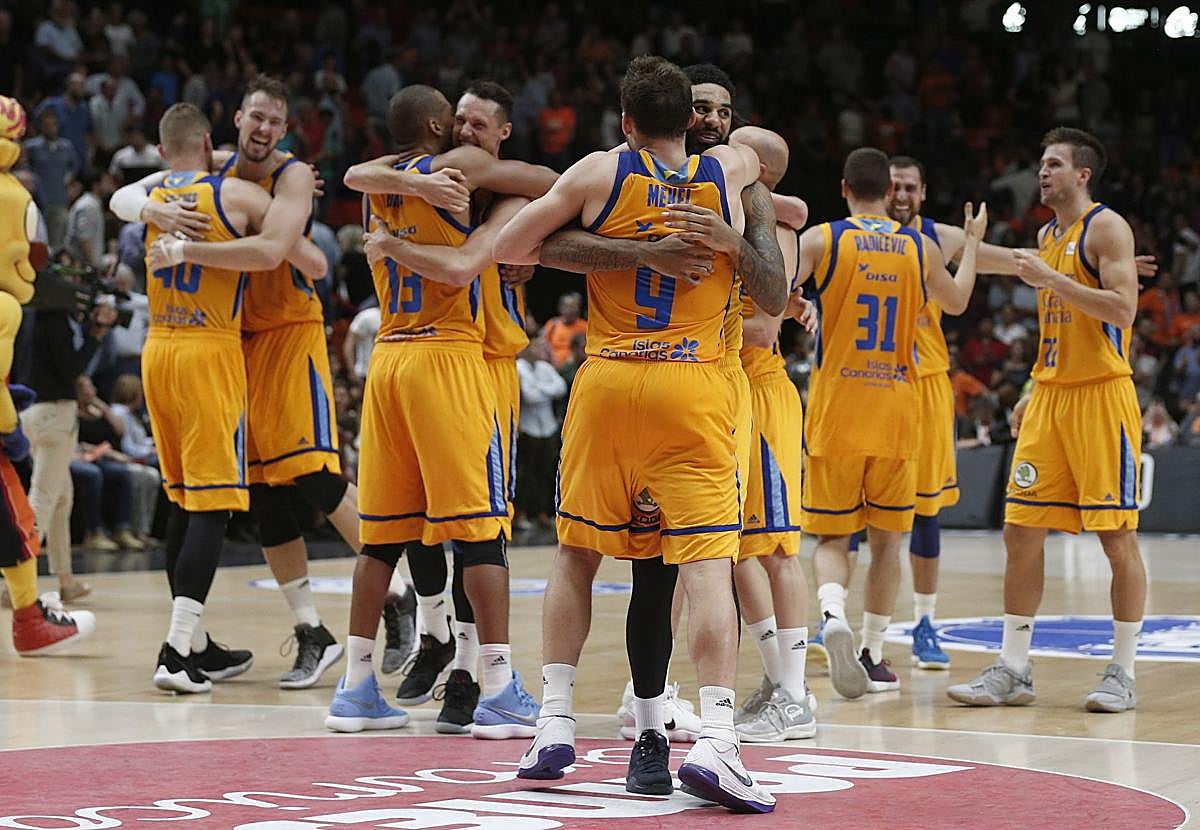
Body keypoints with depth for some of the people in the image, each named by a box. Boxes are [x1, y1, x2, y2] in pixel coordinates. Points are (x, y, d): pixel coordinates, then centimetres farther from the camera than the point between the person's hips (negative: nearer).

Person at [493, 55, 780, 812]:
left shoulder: (599, 173, 1)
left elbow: (508, 249, 3)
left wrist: (550, 252, 22)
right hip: (696, 387, 0)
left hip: (608, 381, 1)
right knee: (707, 561, -6)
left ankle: (554, 727, 13)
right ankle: (715, 741, -20)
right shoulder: (728, 171, 8)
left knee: (577, 553, 14)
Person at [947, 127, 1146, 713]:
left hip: (1101, 395, -8)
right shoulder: (1047, 236, 17)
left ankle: (1122, 674, 4)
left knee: (1117, 535, -3)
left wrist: (1050, 280, -20)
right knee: (1021, 531, 3)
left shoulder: (1106, 227, -7)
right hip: (1050, 396, 8)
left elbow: (1122, 310, -20)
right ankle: (1012, 671, 9)